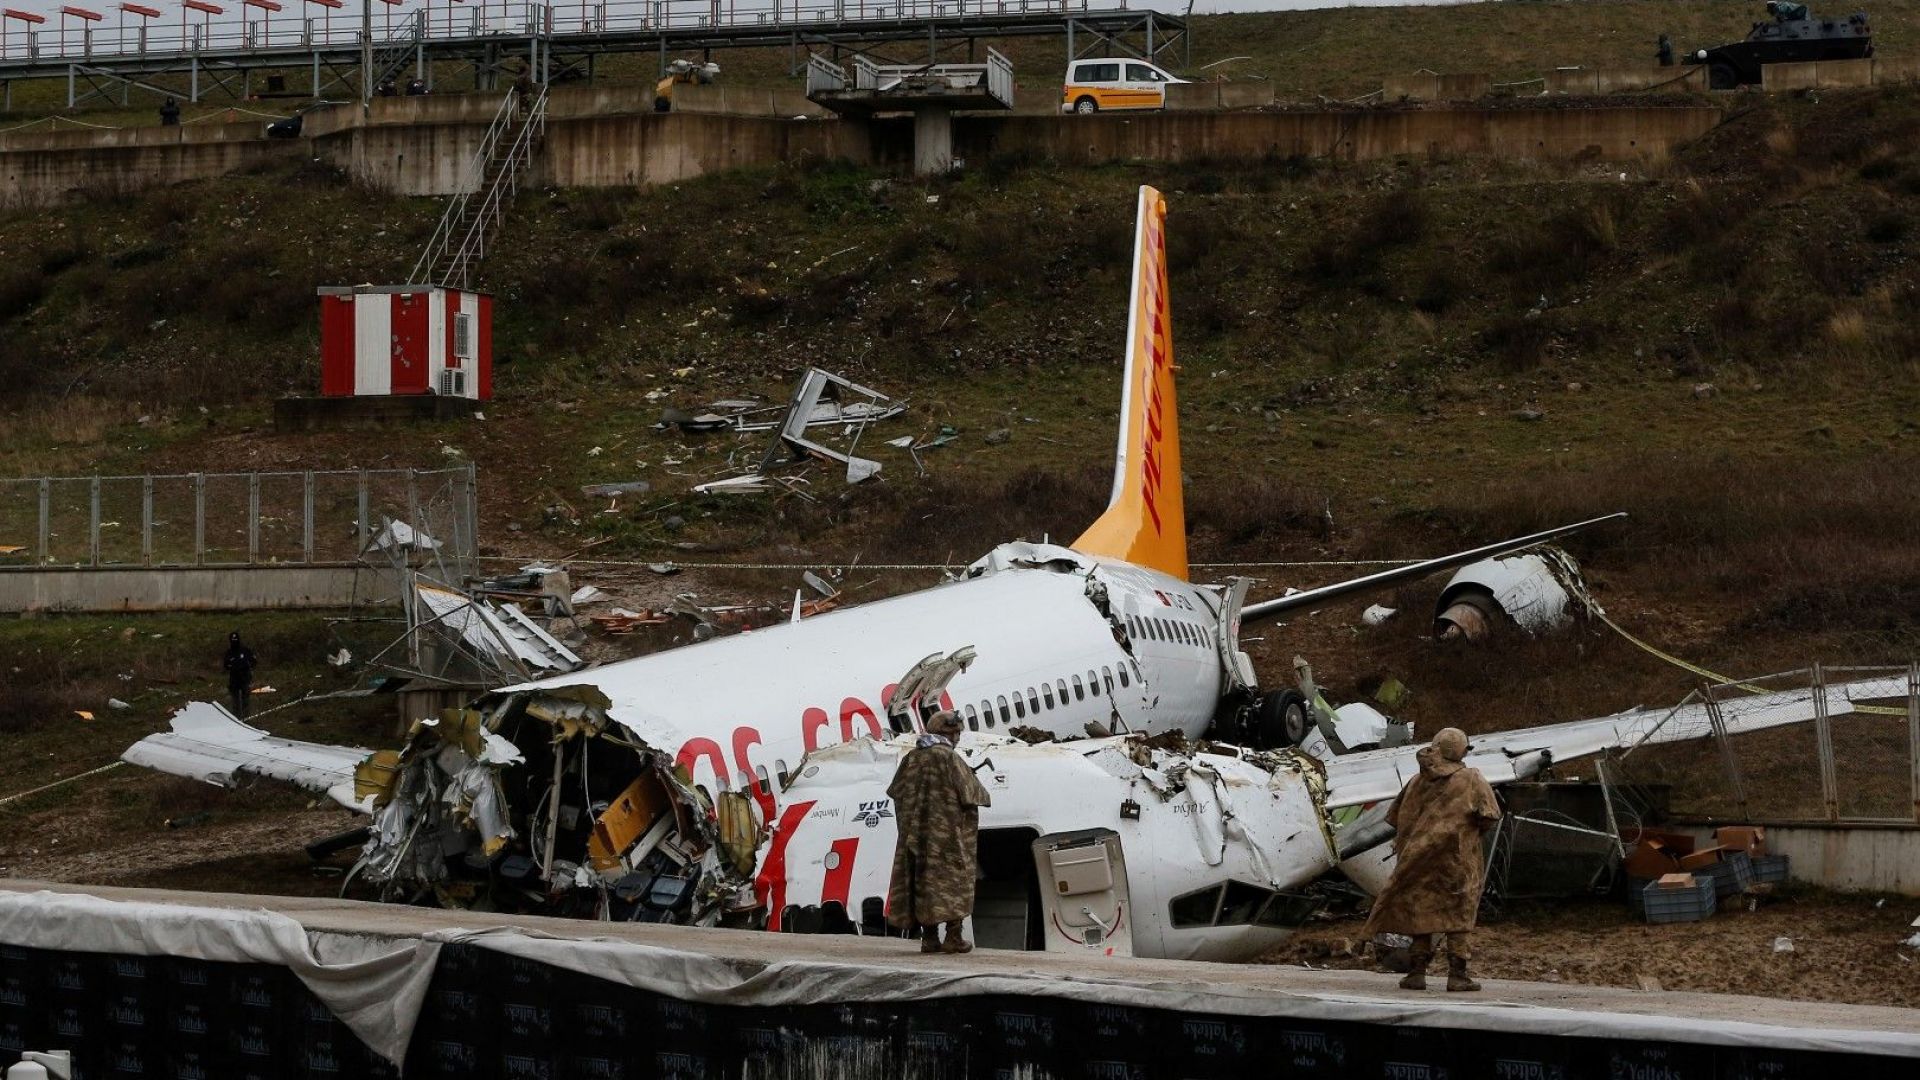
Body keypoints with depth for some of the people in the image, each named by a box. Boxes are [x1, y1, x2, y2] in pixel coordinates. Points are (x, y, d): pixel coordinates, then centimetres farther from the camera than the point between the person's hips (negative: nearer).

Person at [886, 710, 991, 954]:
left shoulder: (911, 758, 5)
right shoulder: (950, 758, -10)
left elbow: (896, 793, 15)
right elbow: (971, 795, -8)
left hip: (914, 831, 5)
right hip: (947, 831, -5)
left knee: (922, 880, 9)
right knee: (952, 879, 0)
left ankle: (929, 937, 8)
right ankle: (953, 936, -5)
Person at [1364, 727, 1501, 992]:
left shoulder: (1417, 781, 6)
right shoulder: (1471, 780, -3)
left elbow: (1396, 818, 11)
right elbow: (1488, 816, -9)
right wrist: (1471, 831, 10)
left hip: (1420, 857, 3)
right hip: (1458, 859, -3)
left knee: (1421, 912, 10)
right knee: (1459, 915, 3)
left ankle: (1417, 972, 6)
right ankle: (1457, 974, -3)